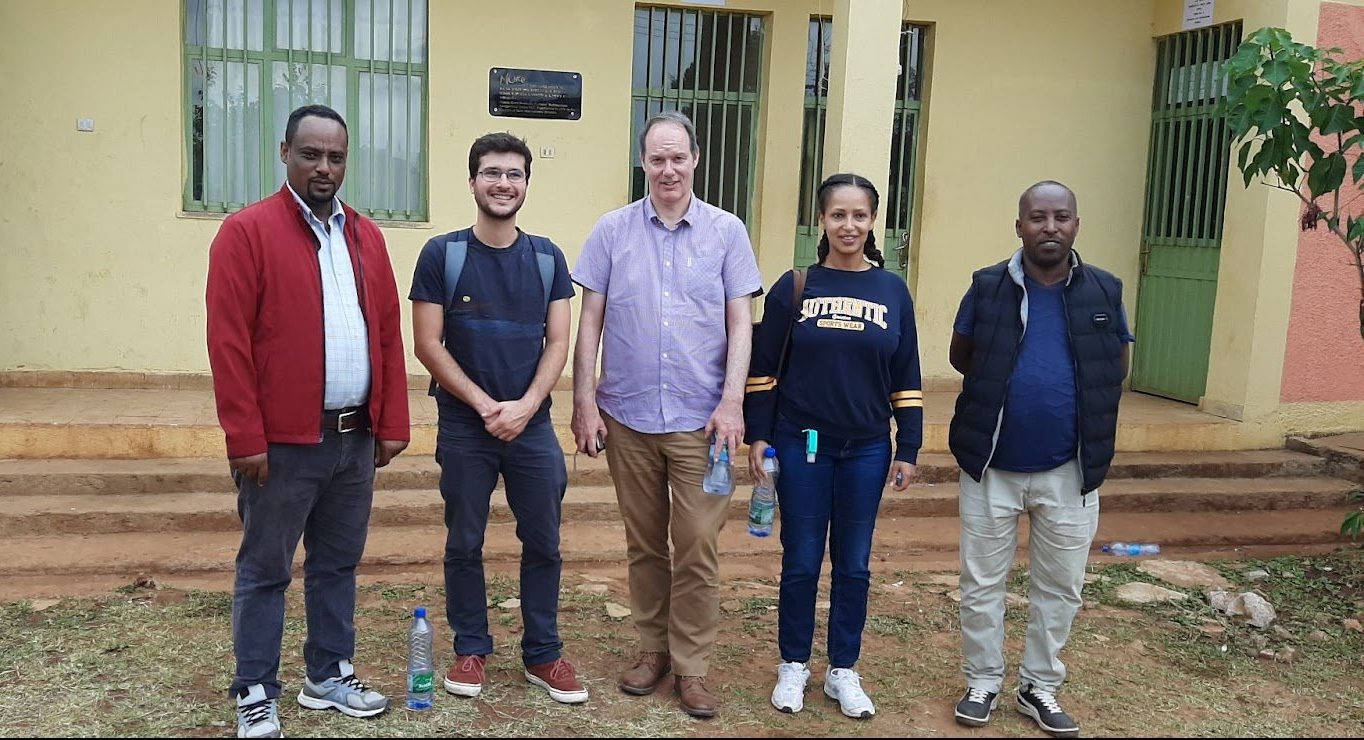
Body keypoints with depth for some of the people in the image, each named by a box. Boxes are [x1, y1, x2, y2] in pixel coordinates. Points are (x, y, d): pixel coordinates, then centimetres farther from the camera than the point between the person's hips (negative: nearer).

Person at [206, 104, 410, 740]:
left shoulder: (366, 236, 10)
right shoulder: (247, 232, -7)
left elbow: (389, 335, 10)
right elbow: (228, 343, -12)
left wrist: (392, 424, 6)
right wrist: (245, 439, -15)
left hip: (356, 439, 6)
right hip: (282, 444, -5)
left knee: (338, 565, 16)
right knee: (264, 571, 8)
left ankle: (330, 676, 31)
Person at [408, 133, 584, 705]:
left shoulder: (548, 259, 4)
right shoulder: (442, 254, -3)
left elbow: (558, 343, 1)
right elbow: (427, 344, -6)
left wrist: (523, 407, -13)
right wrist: (485, 405, -12)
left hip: (532, 425, 2)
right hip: (464, 427, -2)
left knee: (543, 544, 8)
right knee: (464, 544, 9)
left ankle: (542, 654, 22)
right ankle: (471, 650, 26)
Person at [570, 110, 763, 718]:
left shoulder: (726, 232, 1)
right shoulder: (612, 231, 2)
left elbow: (741, 324, 1)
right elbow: (589, 322, 3)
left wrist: (731, 402, -9)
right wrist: (584, 401, -2)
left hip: (700, 419, -1)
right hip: (628, 417, 1)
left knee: (698, 549, 1)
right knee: (644, 544, 13)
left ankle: (692, 666, 15)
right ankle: (652, 647, 30)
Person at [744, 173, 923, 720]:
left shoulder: (893, 291, 3)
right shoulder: (794, 287, -1)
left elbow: (906, 379, 5)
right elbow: (764, 368, 1)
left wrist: (908, 449, 3)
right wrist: (758, 436, -4)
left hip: (866, 450, 2)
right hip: (801, 446, -1)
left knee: (854, 565, 9)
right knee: (801, 562, 6)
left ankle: (843, 671, 25)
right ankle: (793, 666, 23)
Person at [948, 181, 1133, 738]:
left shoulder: (1103, 290, -1)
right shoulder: (988, 286, -5)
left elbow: (1117, 368, 11)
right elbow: (961, 355, 7)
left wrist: (1081, 406, 0)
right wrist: (1000, 393, -1)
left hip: (1069, 469, 2)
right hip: (992, 464, -1)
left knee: (1060, 585, 12)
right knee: (982, 582, 8)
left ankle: (1040, 686, 29)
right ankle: (983, 683, 25)